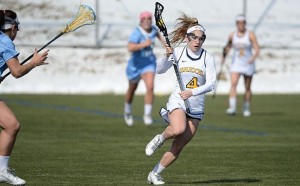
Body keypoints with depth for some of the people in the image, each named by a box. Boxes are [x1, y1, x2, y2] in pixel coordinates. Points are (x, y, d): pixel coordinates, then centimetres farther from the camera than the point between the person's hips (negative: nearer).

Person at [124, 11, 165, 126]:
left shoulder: (153, 29, -6)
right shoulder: (137, 33, -25)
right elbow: (130, 48, -41)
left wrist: (162, 40, 13)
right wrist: (144, 44, -46)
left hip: (149, 64, 3)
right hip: (135, 64, -3)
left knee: (150, 87, -21)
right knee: (132, 89, 19)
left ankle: (147, 115, -13)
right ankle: (127, 111, 45)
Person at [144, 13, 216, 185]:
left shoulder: (208, 58, -2)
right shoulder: (178, 52, 0)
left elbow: (211, 84, -8)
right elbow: (160, 70, -3)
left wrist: (192, 92, -23)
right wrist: (167, 57, -21)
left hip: (196, 106, 2)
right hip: (178, 100, -2)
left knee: (178, 147, 0)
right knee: (178, 130, -33)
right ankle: (160, 139, -1)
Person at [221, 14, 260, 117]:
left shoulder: (250, 35, -6)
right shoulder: (232, 35, 3)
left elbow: (257, 50, -10)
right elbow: (227, 47, 19)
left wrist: (253, 57, -27)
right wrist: (224, 56, 7)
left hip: (248, 64, -1)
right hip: (236, 63, 1)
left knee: (247, 87, 6)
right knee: (233, 83, -19)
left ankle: (246, 108, 21)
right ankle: (232, 107, -26)